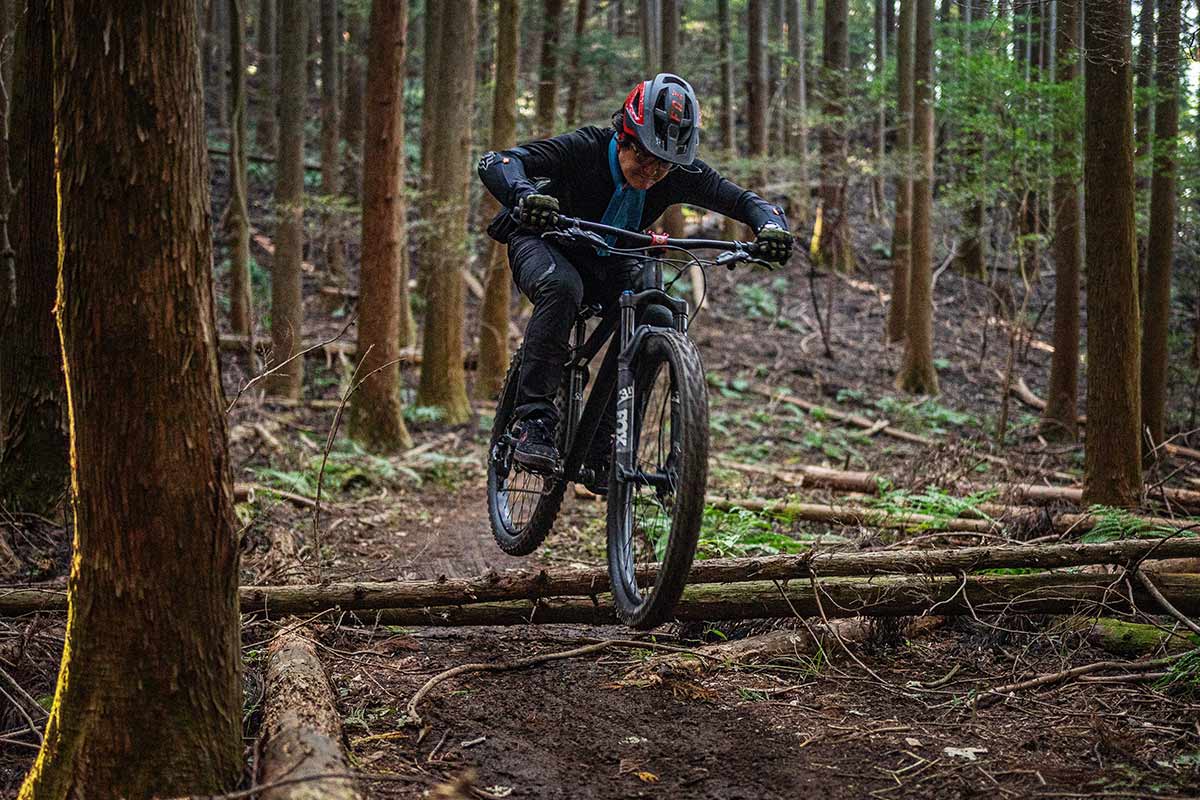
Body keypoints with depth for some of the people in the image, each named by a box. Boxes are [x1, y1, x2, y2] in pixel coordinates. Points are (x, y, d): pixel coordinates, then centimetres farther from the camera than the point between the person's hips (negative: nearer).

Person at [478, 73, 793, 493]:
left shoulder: (679, 173, -21)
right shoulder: (585, 148, -31)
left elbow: (744, 200, -21)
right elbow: (495, 163, -40)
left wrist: (771, 227, -44)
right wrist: (525, 194, -63)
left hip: (609, 261, 4)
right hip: (545, 242, -4)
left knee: (656, 321, -22)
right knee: (562, 287, -39)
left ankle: (599, 452, -12)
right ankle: (533, 420, -33)